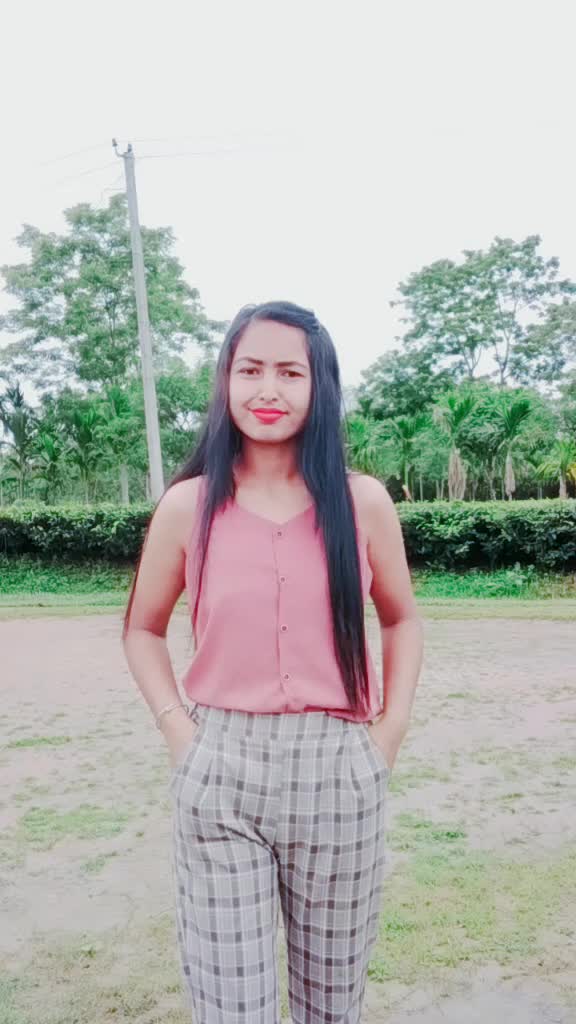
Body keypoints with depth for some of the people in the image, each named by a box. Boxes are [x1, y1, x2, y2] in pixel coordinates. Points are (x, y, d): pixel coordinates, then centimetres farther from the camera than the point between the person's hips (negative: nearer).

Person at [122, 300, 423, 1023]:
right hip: (218, 775, 0)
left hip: (340, 773, 1)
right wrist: (178, 730, -2)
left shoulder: (363, 501, -1)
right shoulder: (187, 505, -3)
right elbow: (142, 629, 10)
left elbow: (401, 619, 12)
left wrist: (390, 730, 2)